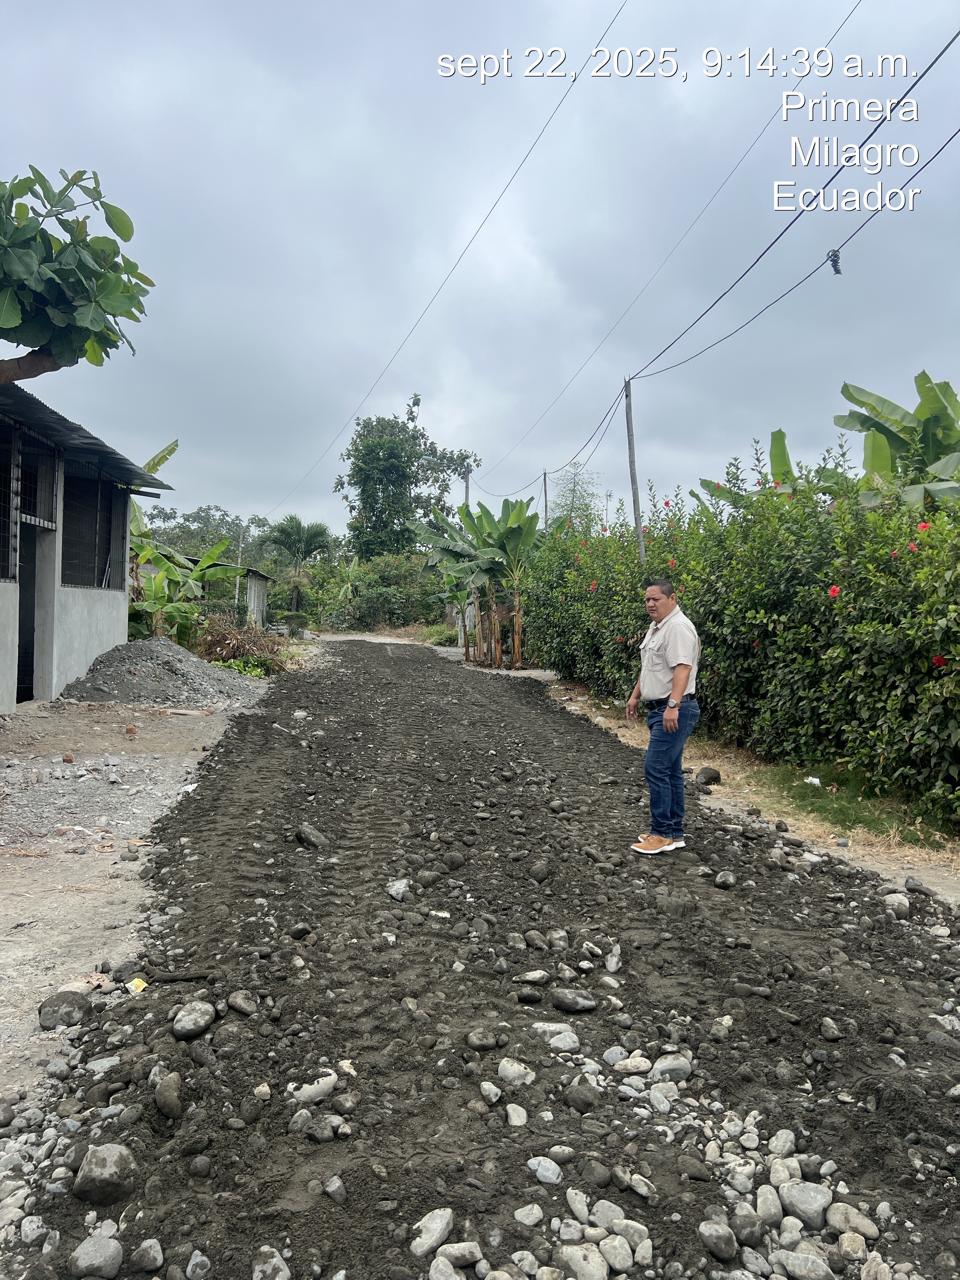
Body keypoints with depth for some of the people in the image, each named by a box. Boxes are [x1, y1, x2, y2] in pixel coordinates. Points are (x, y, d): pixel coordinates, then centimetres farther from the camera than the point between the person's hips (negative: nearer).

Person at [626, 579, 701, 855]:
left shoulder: (678, 627, -15)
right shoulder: (656, 627, 17)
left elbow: (682, 668, -25)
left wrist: (673, 706, -32)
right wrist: (635, 696, 24)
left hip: (675, 711, -10)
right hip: (660, 709, 10)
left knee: (656, 768, -10)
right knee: (670, 770, 12)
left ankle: (663, 835, -3)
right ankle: (674, 832, 19)